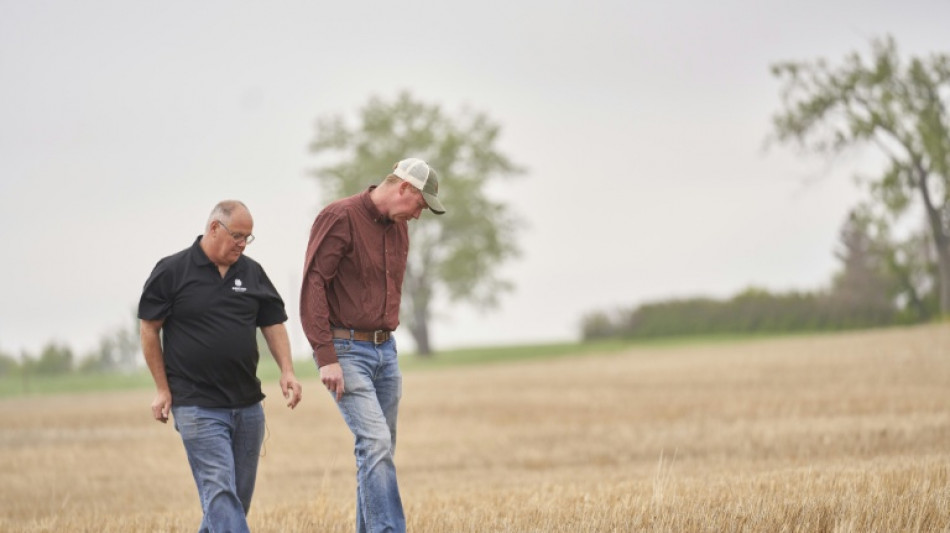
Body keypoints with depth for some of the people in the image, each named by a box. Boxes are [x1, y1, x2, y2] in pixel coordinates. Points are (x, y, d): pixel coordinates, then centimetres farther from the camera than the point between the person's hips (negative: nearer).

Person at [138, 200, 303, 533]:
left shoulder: (251, 272, 11)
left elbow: (273, 324, 15)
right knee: (220, 492, -14)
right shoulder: (172, 271, -4)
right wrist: (163, 389, -3)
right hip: (197, 404, -6)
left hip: (247, 404, 6)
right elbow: (150, 329, 0)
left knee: (240, 494, 10)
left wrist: (287, 371, 0)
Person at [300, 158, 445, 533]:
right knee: (375, 443, -18)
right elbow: (312, 287, -16)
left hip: (385, 350, 8)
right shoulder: (340, 218, -12)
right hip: (345, 350, -8)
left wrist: (388, 341, 16)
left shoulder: (398, 227, 13)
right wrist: (326, 357, -20)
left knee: (380, 451, 7)